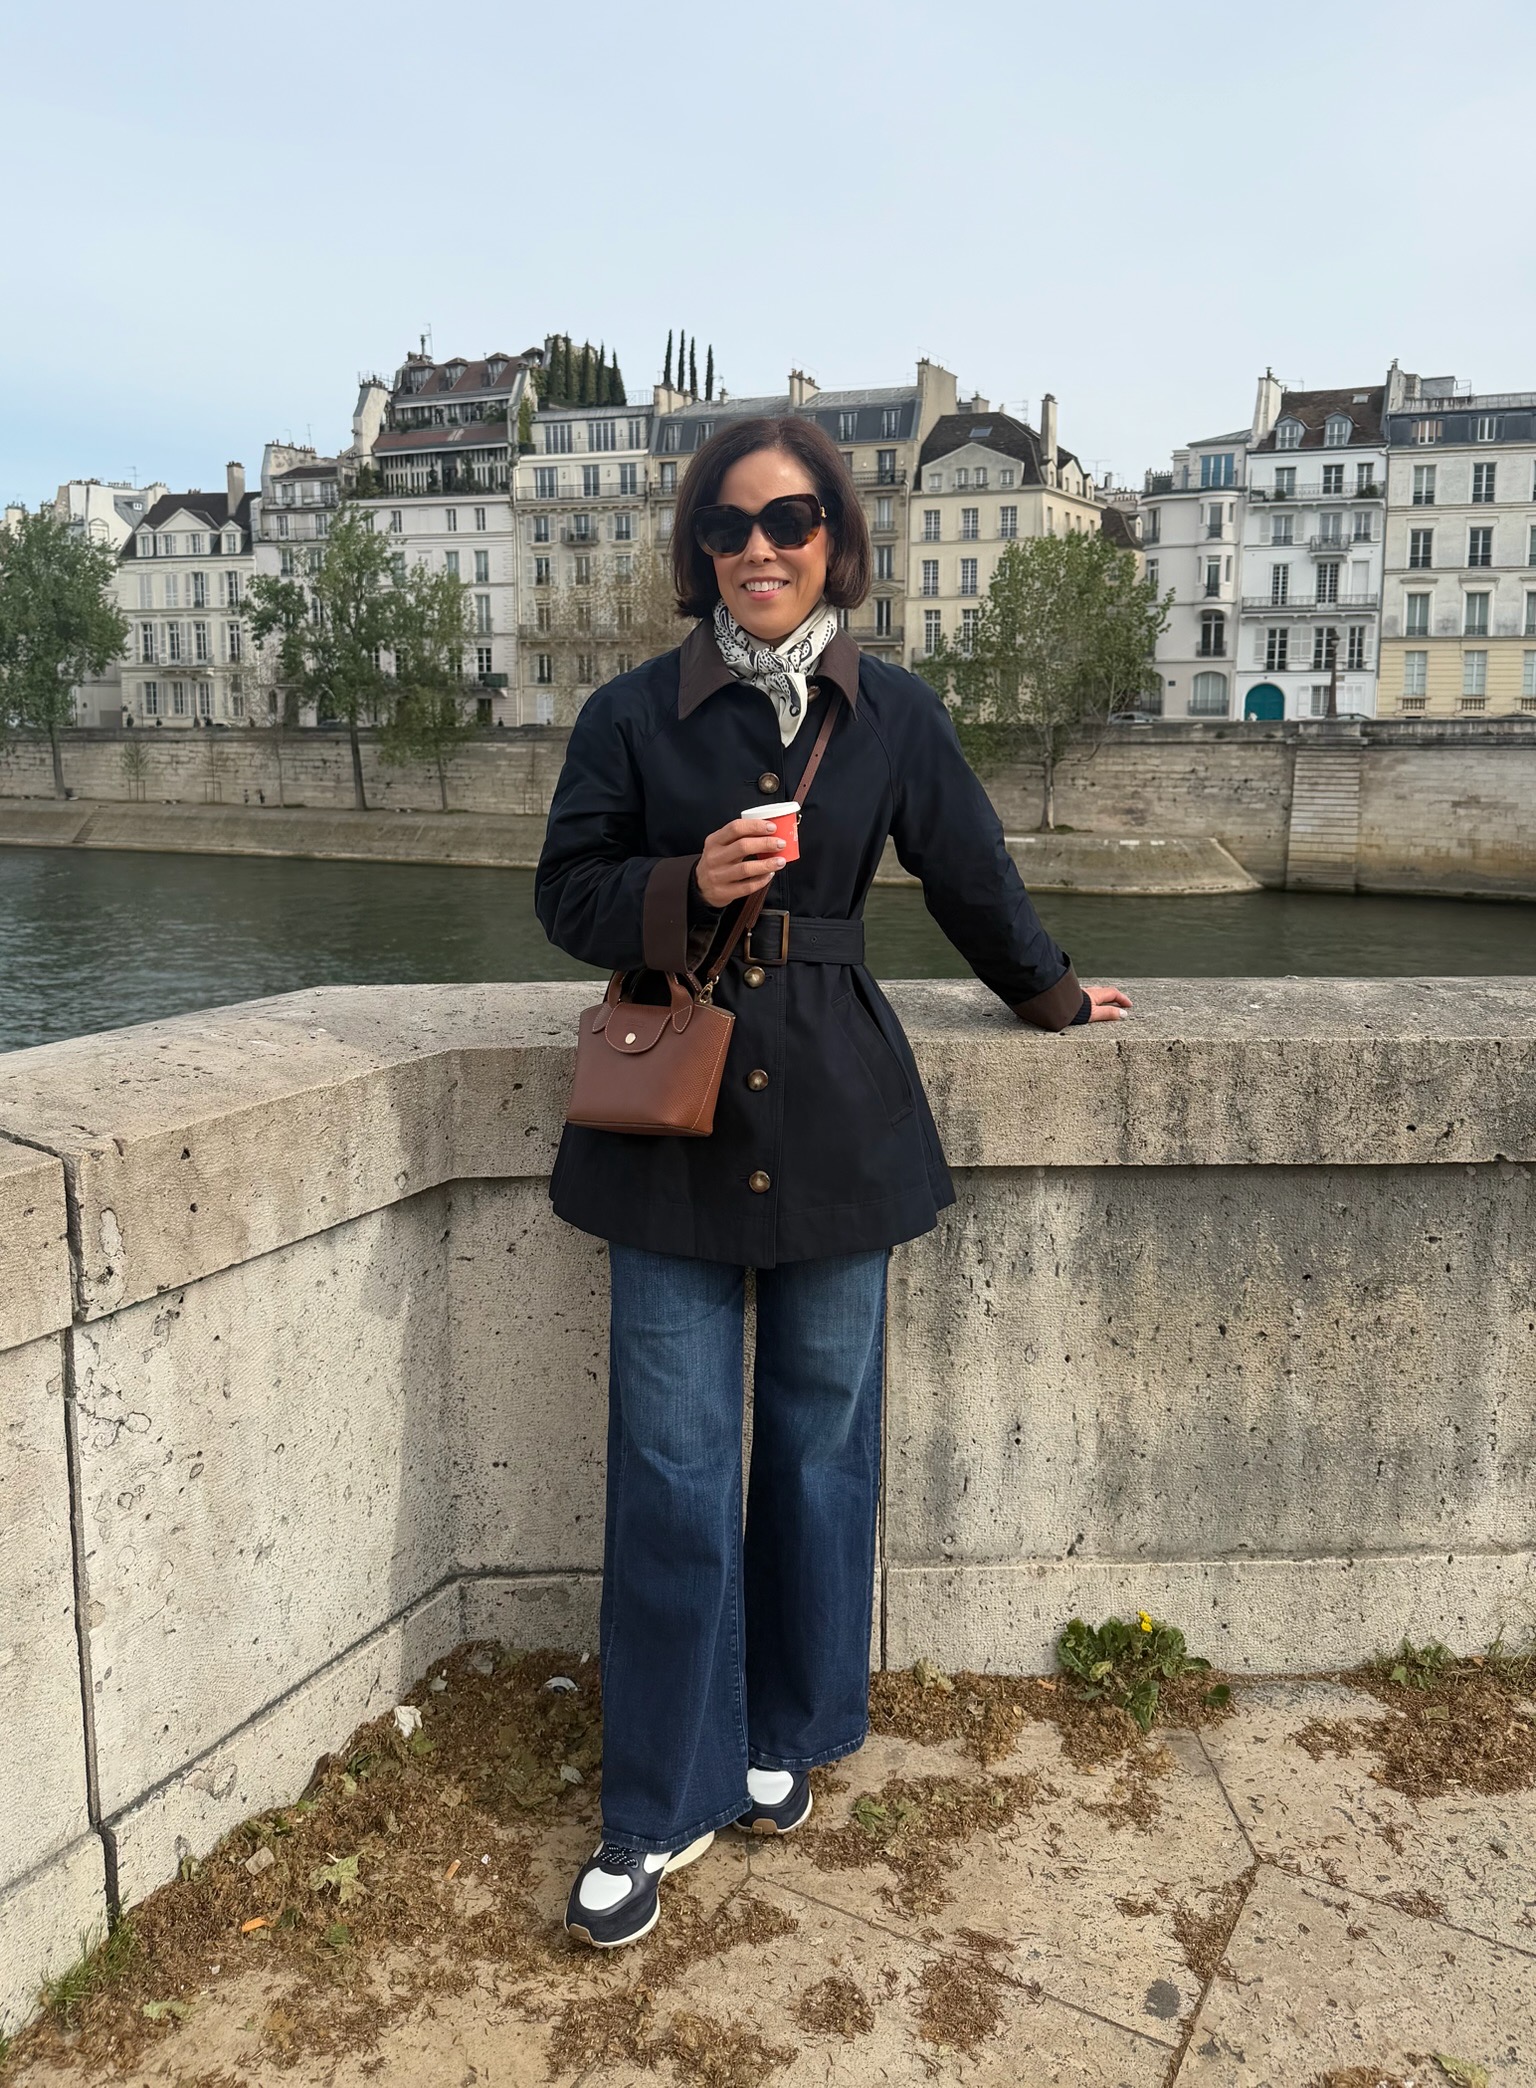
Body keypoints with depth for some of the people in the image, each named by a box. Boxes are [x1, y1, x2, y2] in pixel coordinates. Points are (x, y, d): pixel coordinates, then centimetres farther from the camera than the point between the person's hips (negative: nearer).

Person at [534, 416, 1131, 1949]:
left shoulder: (894, 715, 4)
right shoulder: (631, 714, 0)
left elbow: (972, 879, 16)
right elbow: (567, 894, 3)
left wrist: (1052, 996, 27)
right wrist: (687, 887, -16)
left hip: (836, 1117, 2)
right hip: (673, 1117, -1)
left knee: (820, 1437, 11)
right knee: (671, 1464, 1)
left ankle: (784, 1736, 35)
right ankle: (659, 1807, 18)